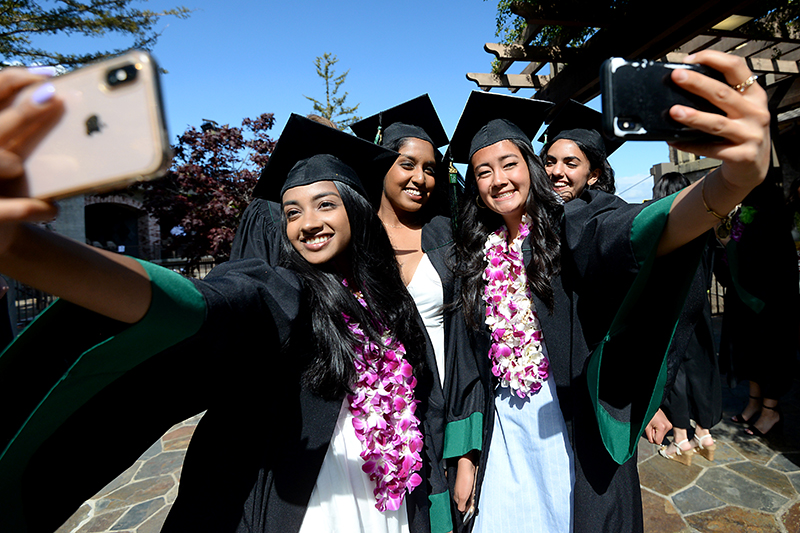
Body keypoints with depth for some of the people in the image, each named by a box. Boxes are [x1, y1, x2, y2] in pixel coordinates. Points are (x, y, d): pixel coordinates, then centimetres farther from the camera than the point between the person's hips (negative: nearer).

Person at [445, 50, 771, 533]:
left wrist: (735, 179, -55)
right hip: (504, 440, 3)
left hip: (579, 443, -3)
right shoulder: (479, 256, 0)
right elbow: (470, 367, 3)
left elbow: (637, 234, -34)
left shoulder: (572, 229, -11)